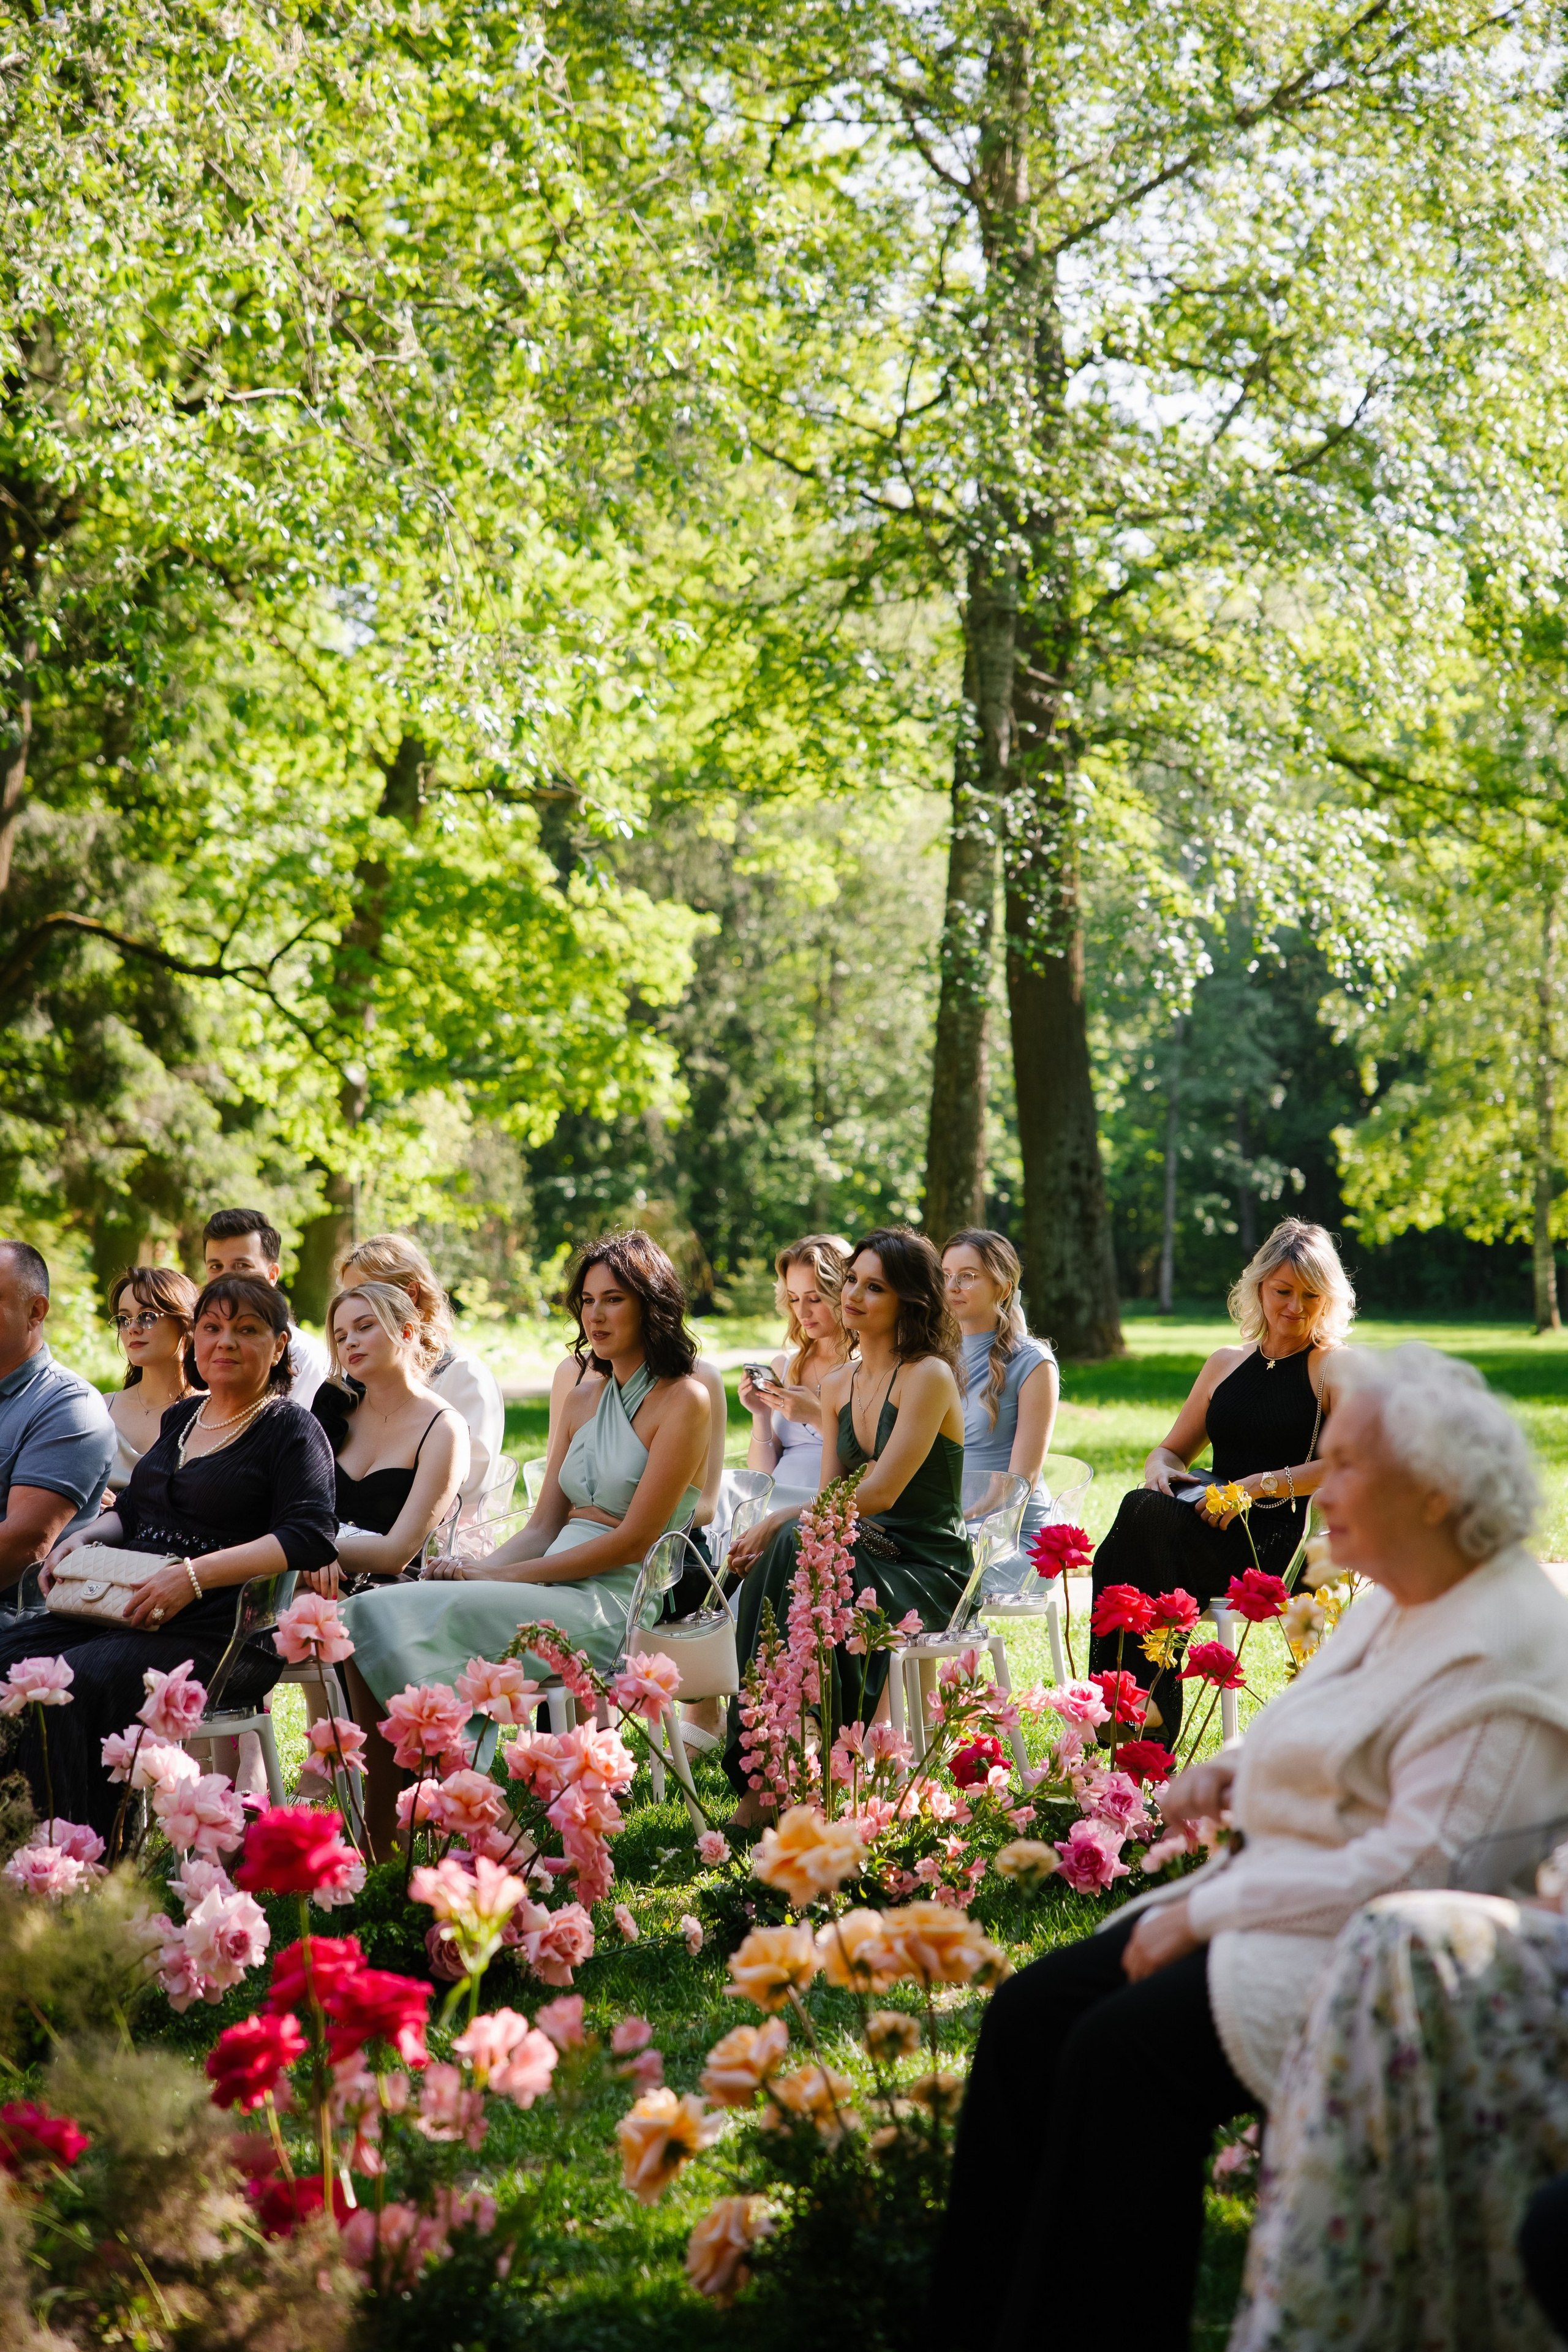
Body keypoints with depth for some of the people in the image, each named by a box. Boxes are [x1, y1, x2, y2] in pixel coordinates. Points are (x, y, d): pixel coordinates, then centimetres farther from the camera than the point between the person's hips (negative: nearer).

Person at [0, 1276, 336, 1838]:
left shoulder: (292, 1430, 0)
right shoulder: (181, 1418, 22)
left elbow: (310, 1538, -15)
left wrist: (194, 1576, -22)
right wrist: (86, 1536, 8)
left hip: (223, 1634, -7)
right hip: (128, 1611, 7)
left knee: (69, 1683, -31)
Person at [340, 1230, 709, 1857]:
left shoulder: (684, 1401, -3)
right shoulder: (582, 1401, 21)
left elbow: (632, 1542, -11)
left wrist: (504, 1576, -12)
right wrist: (477, 1570, -5)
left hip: (612, 1605, -7)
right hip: (552, 1591, 7)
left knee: (437, 1618, -29)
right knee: (374, 1613, -16)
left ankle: (387, 1844, -23)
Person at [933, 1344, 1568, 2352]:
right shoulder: (1398, 1606, 14)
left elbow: (1422, 1866, -23)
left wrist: (1208, 1912, -19)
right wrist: (1236, 1770, 8)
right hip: (1276, 1901, 10)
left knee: (1125, 2050, -26)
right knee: (1031, 2013, -5)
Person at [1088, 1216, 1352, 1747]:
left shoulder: (1334, 1368, 5)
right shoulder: (1227, 1364, 23)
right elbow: (1173, 1449, 27)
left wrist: (1257, 1486, -18)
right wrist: (1159, 1470, 1)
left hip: (1279, 1544, -5)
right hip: (1214, 1525, 5)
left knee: (1146, 1515, -32)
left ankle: (1152, 1716, -33)